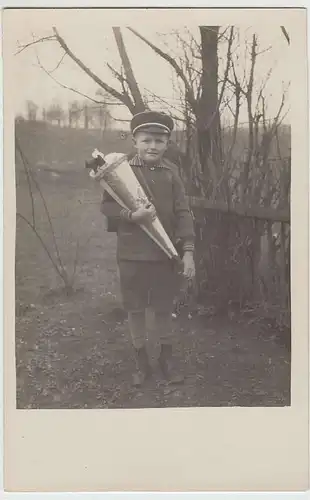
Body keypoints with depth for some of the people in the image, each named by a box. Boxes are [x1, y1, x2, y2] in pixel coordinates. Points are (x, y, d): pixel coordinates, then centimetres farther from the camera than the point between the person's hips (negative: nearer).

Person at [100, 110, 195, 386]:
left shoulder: (171, 171, -2)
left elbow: (183, 212, -4)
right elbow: (106, 205, -3)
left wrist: (188, 251, -12)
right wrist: (131, 215, -22)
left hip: (165, 253, 1)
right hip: (131, 254, -1)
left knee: (164, 308, 14)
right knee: (135, 309, 11)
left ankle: (167, 359, 34)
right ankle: (142, 361, 30)